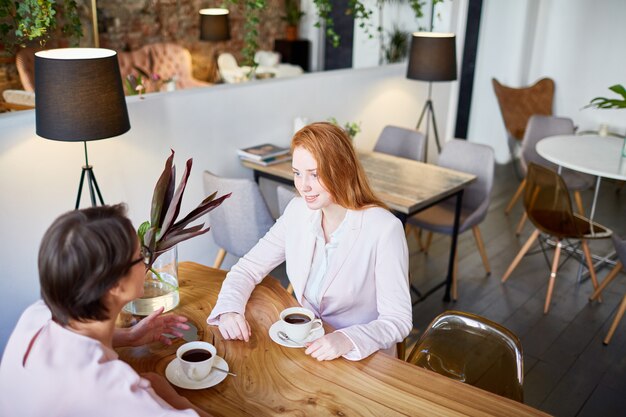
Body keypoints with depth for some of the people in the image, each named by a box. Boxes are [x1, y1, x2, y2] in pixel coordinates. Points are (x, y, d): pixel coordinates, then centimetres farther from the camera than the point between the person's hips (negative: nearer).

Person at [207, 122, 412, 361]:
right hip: (304, 346, 5)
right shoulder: (298, 211, -1)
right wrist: (229, 309, -15)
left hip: (362, 359, -4)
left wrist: (346, 341, -34)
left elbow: (398, 320, -17)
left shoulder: (384, 229, -18)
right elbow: (248, 268, 4)